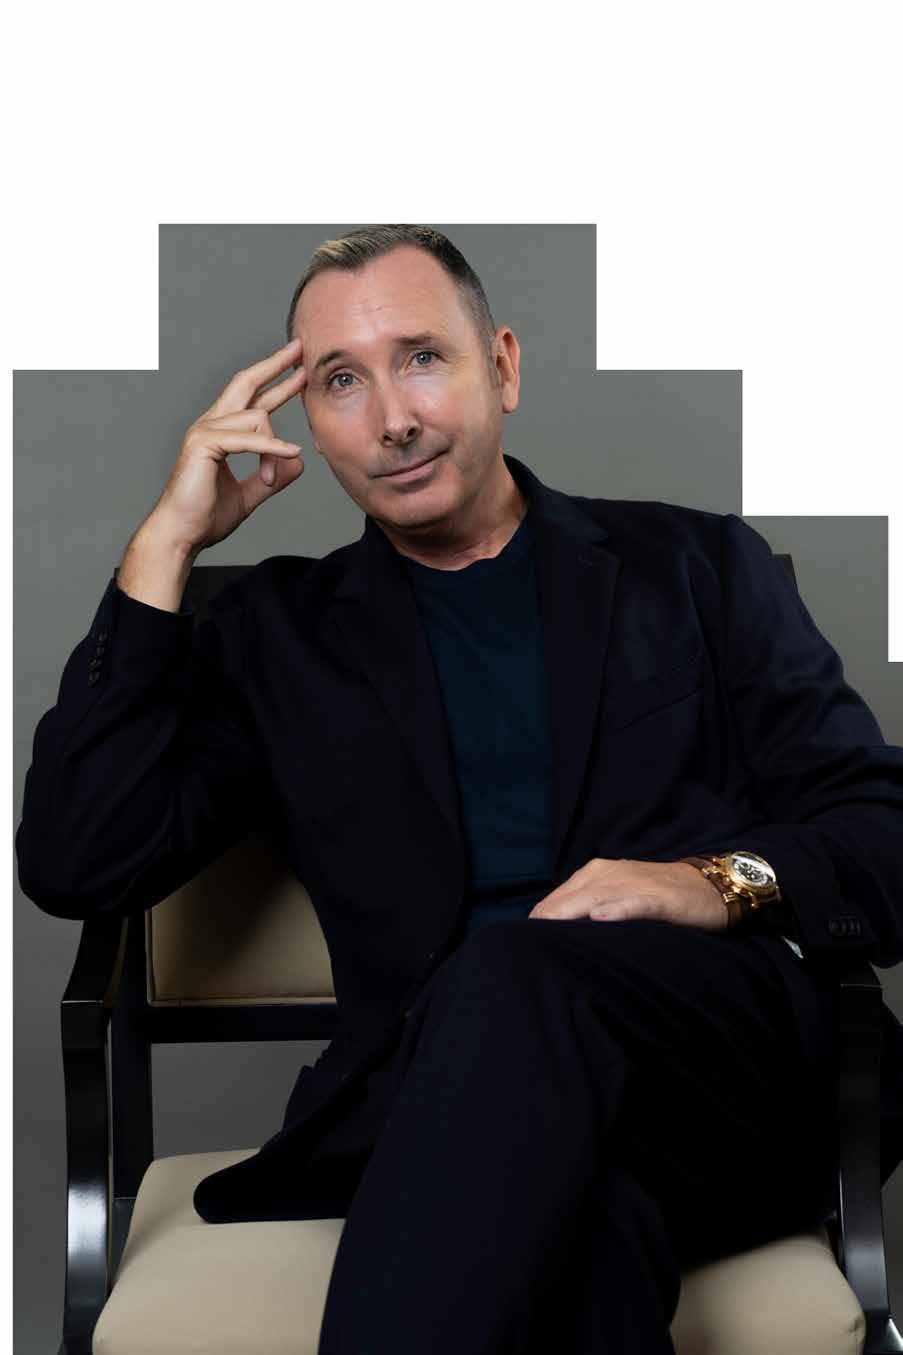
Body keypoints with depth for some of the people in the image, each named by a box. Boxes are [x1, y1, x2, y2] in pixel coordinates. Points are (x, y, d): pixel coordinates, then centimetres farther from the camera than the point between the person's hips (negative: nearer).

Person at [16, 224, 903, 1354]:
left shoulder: (699, 567, 19)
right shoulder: (280, 631, 19)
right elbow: (74, 865, 7)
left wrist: (725, 882, -10)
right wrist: (163, 550, 5)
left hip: (735, 1056, 2)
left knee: (506, 973, -33)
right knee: (588, 1221, -39)